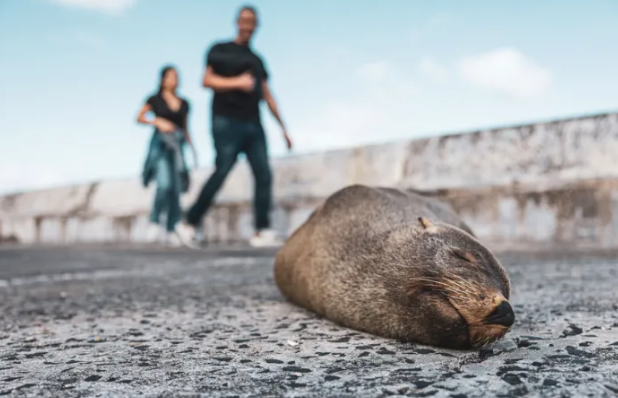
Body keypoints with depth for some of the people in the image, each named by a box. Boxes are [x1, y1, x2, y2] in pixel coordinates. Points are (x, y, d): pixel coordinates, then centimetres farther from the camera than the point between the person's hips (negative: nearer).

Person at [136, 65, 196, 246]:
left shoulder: (184, 104, 14)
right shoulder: (155, 100, 5)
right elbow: (139, 117, 7)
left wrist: (192, 149, 10)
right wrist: (157, 122, -9)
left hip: (177, 146, 4)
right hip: (160, 144, -4)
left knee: (176, 190, 0)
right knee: (164, 184, -22)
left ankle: (170, 231, 7)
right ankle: (154, 222, -4)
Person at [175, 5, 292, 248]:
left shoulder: (257, 60, 24)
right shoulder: (220, 50, 9)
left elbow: (267, 96, 21)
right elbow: (207, 80, -4)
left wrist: (283, 128, 17)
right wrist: (237, 82, -17)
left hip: (253, 125, 5)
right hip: (226, 122, -5)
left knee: (264, 175, -9)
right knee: (221, 173, -13)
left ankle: (262, 232, -10)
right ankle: (189, 224, 0)